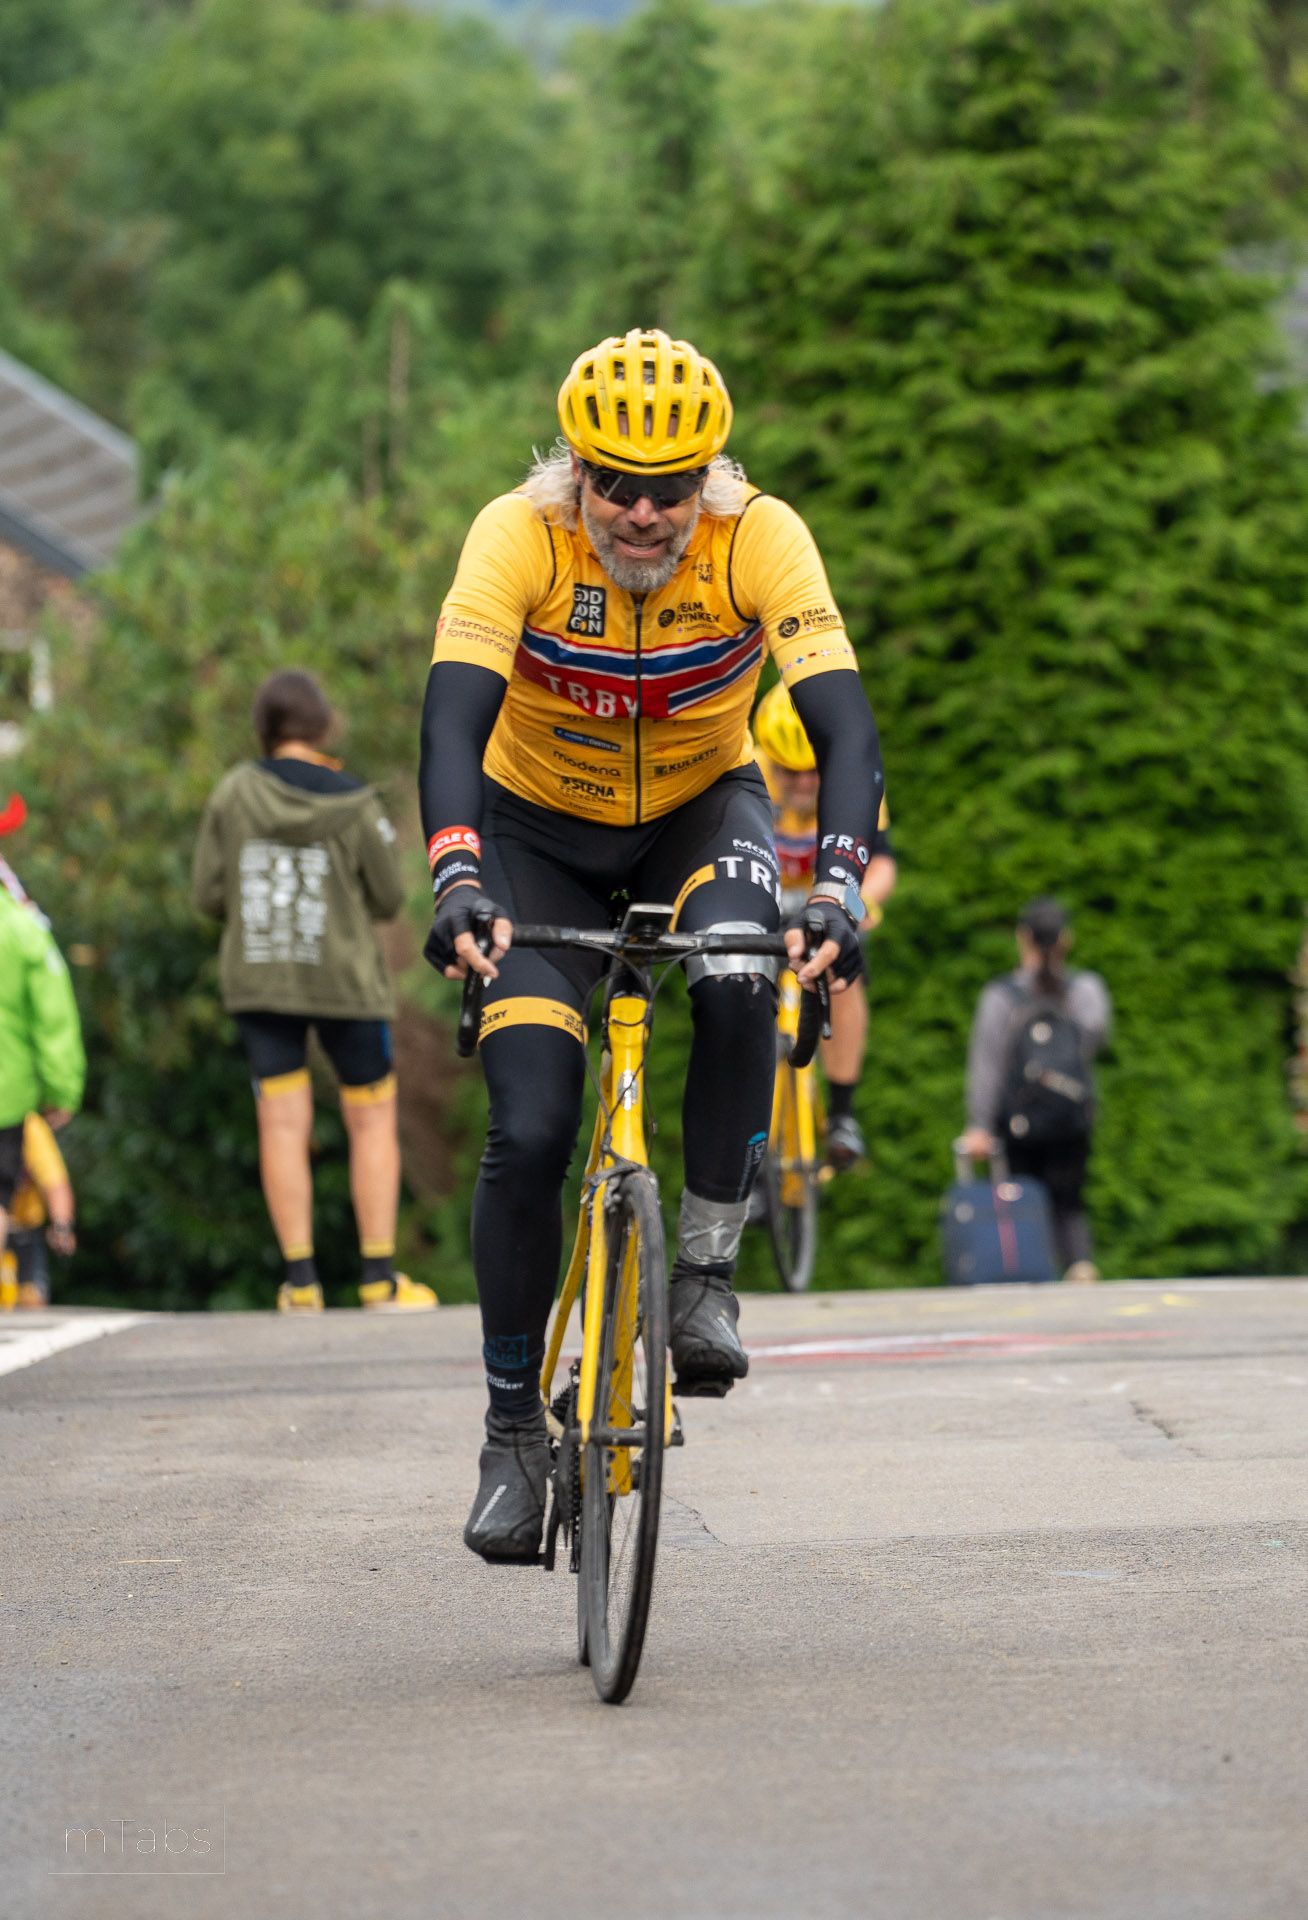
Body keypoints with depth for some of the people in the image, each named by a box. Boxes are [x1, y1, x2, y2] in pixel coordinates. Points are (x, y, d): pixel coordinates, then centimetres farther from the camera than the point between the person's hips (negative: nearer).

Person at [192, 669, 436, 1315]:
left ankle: (299, 1281, 0)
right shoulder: (355, 806, -11)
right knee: (373, 1122, 10)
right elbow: (387, 901, -4)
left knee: (282, 1126, 4)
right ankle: (379, 1277, 7)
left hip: (257, 982, 2)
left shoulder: (234, 794, -6)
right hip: (343, 981, -2)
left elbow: (208, 895, -4)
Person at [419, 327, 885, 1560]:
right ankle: (512, 1431, 3)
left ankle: (707, 1274, -16)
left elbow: (843, 726, -33)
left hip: (701, 811, 0)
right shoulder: (517, 537, -27)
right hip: (540, 828, 0)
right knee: (529, 1134, -13)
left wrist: (840, 882, -49)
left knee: (738, 983, -34)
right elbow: (453, 720, -36)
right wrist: (455, 877, -53)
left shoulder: (761, 540, -26)